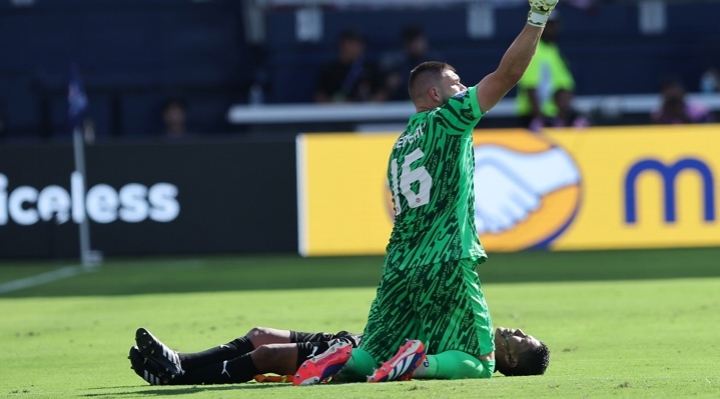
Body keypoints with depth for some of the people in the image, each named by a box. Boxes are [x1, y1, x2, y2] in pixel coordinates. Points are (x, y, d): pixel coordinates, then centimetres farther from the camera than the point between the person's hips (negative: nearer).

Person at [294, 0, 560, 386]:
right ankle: (420, 362, -26)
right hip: (447, 266, -7)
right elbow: (507, 74, -8)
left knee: (371, 357, 13)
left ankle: (340, 362, -17)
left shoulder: (400, 145, 20)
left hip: (400, 267, 7)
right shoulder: (447, 119, -2)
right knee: (478, 362, 0)